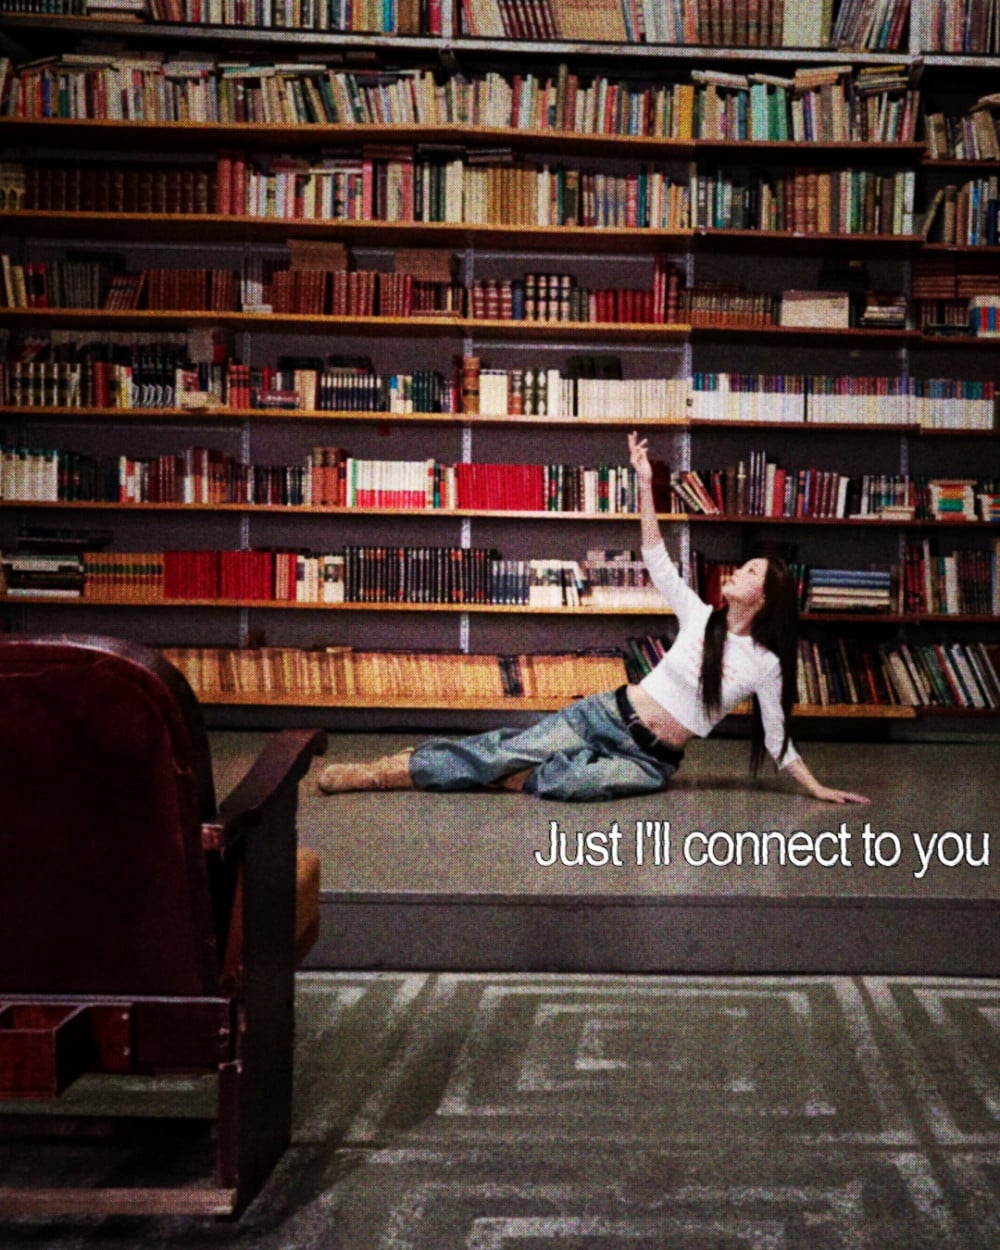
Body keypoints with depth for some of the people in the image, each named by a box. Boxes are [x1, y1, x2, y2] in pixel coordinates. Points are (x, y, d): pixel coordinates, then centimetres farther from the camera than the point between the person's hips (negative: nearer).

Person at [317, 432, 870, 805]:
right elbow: (656, 561, -1)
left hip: (651, 760, -1)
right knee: (507, 750, -13)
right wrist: (646, 485, -8)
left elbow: (775, 737, 6)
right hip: (609, 714, 2)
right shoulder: (700, 617, 4)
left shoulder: (764, 664, -1)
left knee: (553, 781, -33)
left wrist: (817, 788, 2)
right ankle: (377, 771, -12)